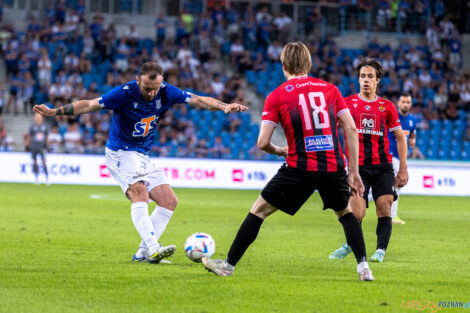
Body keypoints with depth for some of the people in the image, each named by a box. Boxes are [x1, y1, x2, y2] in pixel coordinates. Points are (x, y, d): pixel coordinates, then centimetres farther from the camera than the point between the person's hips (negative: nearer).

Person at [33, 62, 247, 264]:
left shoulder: (166, 92, -6)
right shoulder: (124, 93, -20)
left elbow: (198, 100, -7)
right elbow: (89, 105, -20)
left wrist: (224, 106, -23)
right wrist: (53, 112, -27)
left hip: (143, 156, 7)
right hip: (120, 153, -7)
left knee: (169, 201, -2)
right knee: (139, 192, -30)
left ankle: (143, 253, -1)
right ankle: (153, 248, -41)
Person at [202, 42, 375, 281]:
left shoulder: (277, 96, 3)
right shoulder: (330, 89, 10)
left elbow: (262, 142, -3)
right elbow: (351, 129, 4)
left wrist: (279, 151, 20)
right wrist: (354, 172, 7)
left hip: (300, 168, -3)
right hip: (333, 166, 3)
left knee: (259, 210, 13)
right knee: (345, 212, 27)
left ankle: (229, 264, 17)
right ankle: (363, 267, 13)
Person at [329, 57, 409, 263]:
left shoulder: (387, 107, 8)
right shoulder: (347, 103, 5)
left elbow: (400, 138, 12)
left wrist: (403, 169, 6)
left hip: (383, 165, 1)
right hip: (358, 166, -1)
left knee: (384, 207, -14)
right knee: (356, 214, -11)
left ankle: (380, 251, -8)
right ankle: (350, 245, 15)